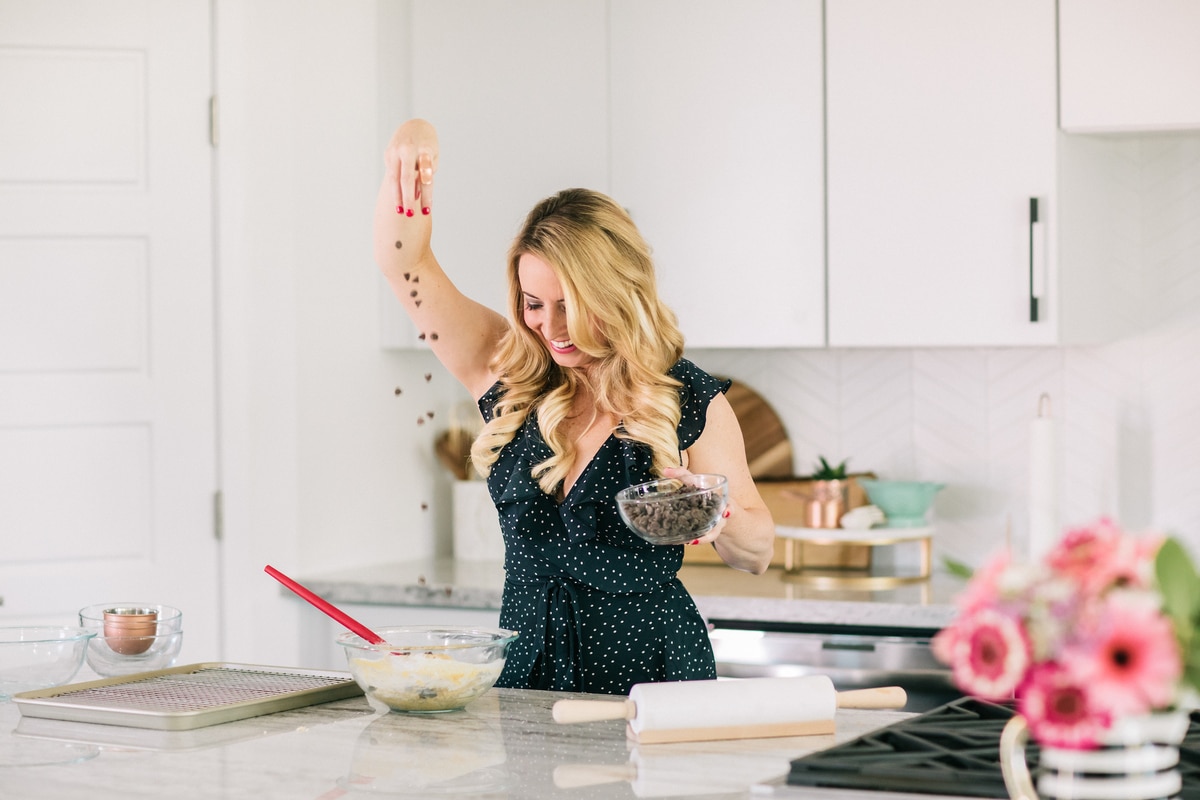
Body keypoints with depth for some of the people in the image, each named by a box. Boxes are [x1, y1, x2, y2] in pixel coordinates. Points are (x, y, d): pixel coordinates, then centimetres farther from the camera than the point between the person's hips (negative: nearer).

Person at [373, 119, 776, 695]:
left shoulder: (692, 402, -1)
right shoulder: (509, 375, 6)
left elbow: (756, 555, 6)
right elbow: (403, 262, 5)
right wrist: (410, 152, -9)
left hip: (650, 669, -3)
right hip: (526, 663, 3)